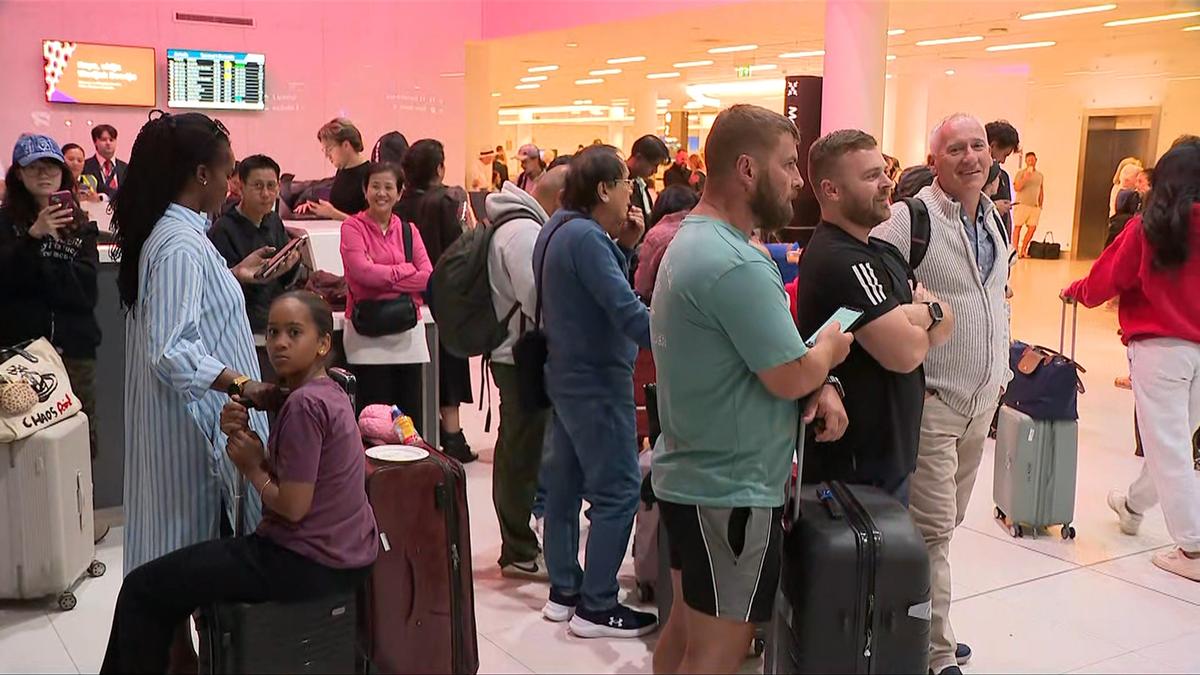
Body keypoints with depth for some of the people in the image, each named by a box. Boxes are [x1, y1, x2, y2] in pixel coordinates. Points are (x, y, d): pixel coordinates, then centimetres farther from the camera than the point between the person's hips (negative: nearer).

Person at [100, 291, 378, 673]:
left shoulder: (304, 404, -21)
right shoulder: (326, 393, 9)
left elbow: (292, 506, -21)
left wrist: (252, 467, -5)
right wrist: (245, 435, -5)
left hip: (308, 563, -10)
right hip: (341, 556, 10)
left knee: (142, 590, 1)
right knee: (197, 561, 31)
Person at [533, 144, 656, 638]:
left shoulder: (561, 229, 10)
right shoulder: (586, 237, -22)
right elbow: (628, 314, -29)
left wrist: (625, 245, 2)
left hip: (570, 375, 11)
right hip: (597, 381, -11)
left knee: (565, 483, 14)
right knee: (618, 491, -5)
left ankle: (564, 591, 24)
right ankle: (596, 607, 1)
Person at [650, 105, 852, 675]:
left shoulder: (693, 242, 10)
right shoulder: (736, 264, -25)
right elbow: (790, 377, -23)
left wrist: (816, 386, -3)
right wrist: (828, 349, -2)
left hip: (692, 477, 10)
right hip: (730, 491, -10)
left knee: (686, 627, 21)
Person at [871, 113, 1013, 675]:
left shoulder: (995, 220, 10)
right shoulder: (908, 220, -16)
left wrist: (1000, 372, 17)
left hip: (981, 399, 8)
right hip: (930, 400, -8)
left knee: (946, 522, 17)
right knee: (933, 527, -3)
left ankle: (921, 623, 31)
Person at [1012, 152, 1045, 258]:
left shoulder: (1040, 175, 16)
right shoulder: (1021, 173, 1)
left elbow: (1041, 191, 22)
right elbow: (1016, 188, -10)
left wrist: (1040, 204, 14)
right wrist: (1024, 178, -23)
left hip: (1035, 206, 4)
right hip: (1022, 204, -4)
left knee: (1032, 228, -2)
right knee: (1017, 226, -3)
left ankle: (1023, 250, 8)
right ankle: (1015, 250, 0)